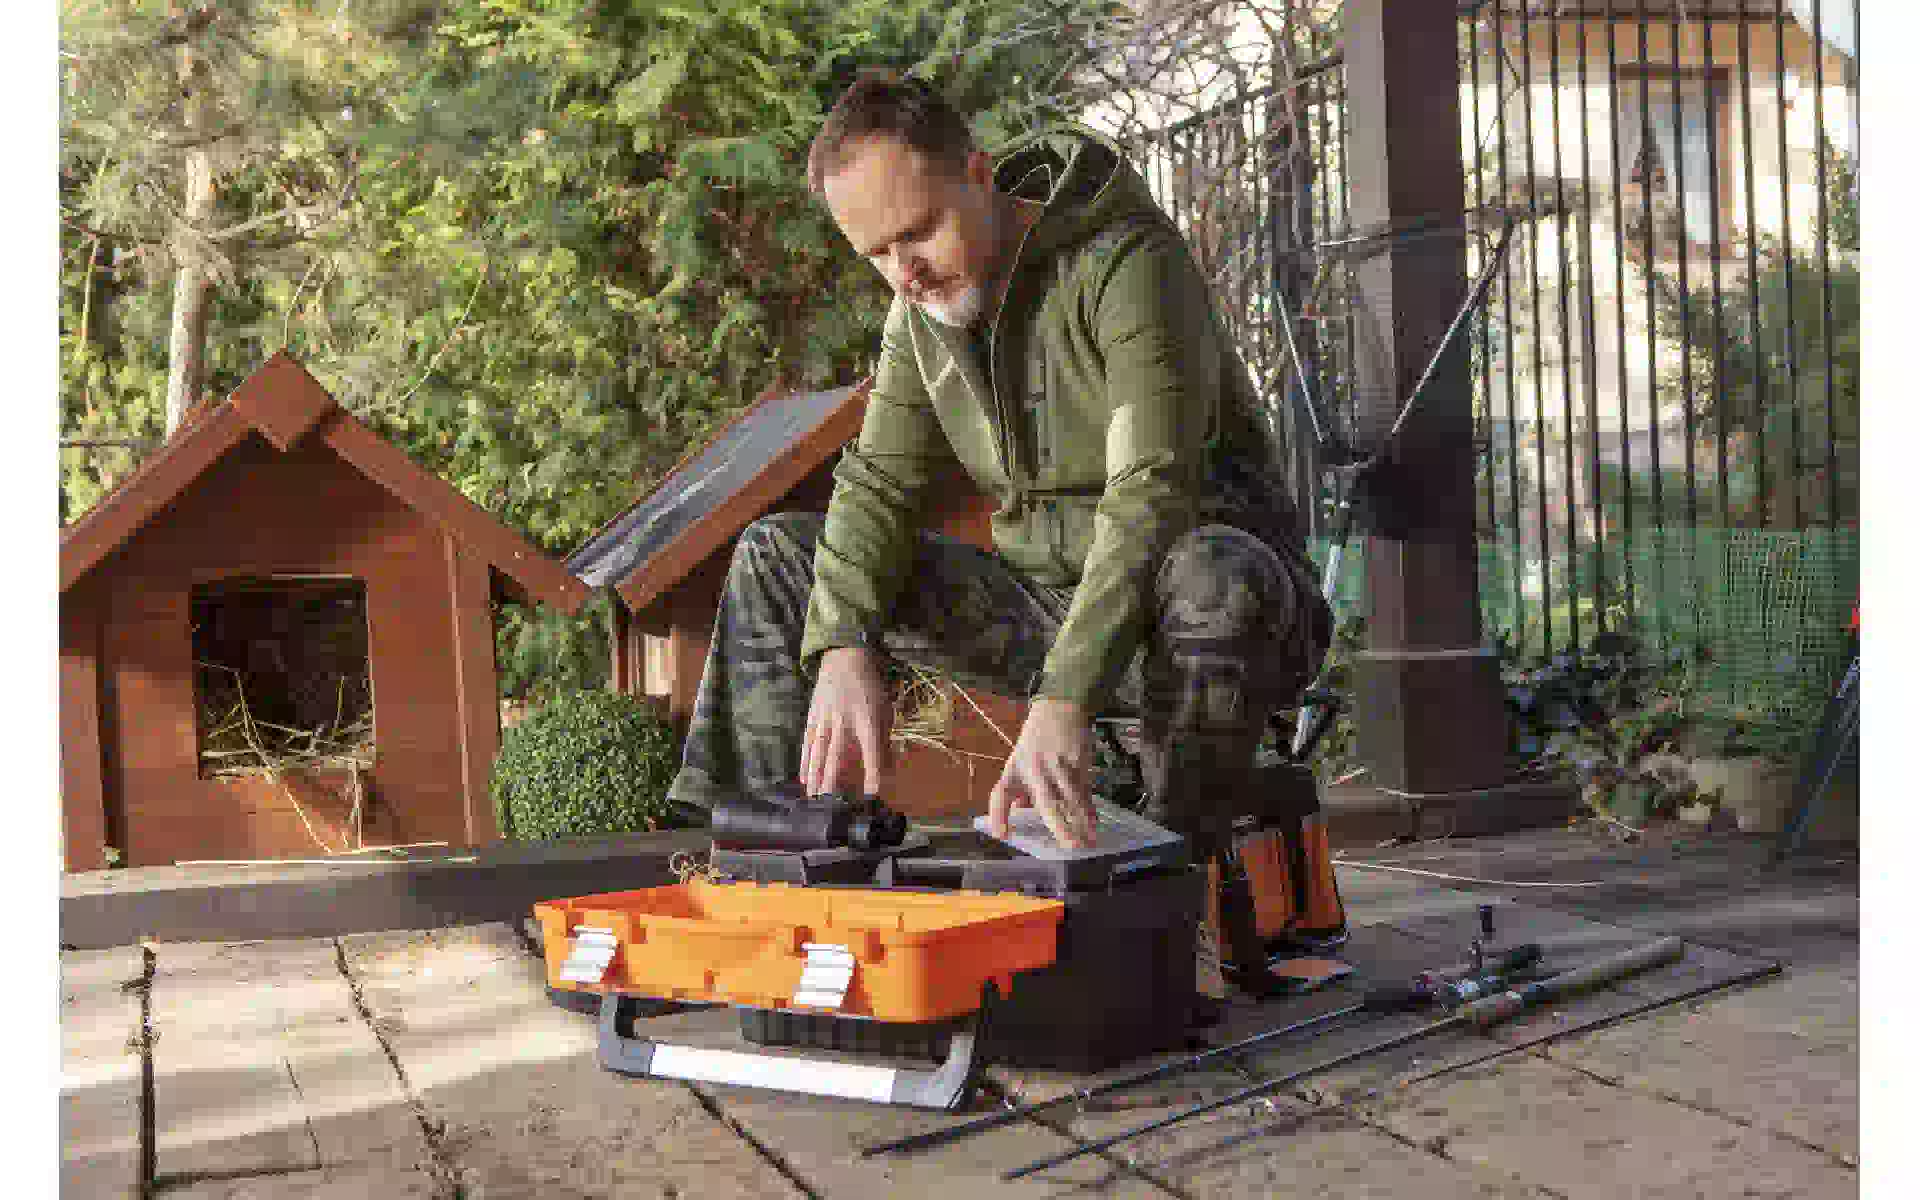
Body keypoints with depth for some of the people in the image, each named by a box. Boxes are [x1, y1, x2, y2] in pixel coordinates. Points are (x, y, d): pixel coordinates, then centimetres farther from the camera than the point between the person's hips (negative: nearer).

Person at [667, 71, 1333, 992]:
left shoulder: (1126, 259, -20)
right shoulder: (925, 305, 4)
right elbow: (878, 485, -2)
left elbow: (1153, 498, -32)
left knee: (1210, 580, -43)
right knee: (778, 556, 0)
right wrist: (843, 647, -22)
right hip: (1051, 598, 6)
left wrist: (1062, 701, -44)